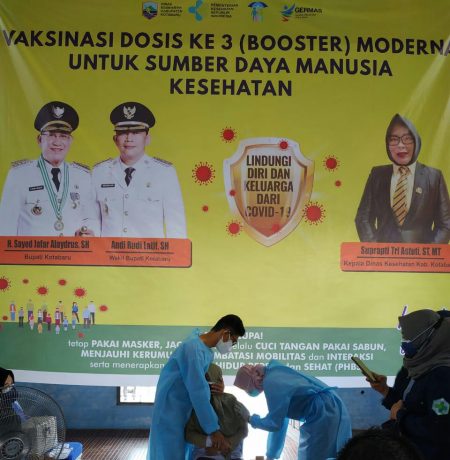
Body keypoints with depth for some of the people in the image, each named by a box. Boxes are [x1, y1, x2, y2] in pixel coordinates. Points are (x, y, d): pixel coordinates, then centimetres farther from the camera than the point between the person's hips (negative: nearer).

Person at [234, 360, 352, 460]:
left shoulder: (271, 382, -13)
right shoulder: (276, 376, 17)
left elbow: (274, 423, -11)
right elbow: (280, 420, 23)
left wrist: (252, 420, 7)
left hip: (324, 414, -10)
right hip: (329, 412, 10)